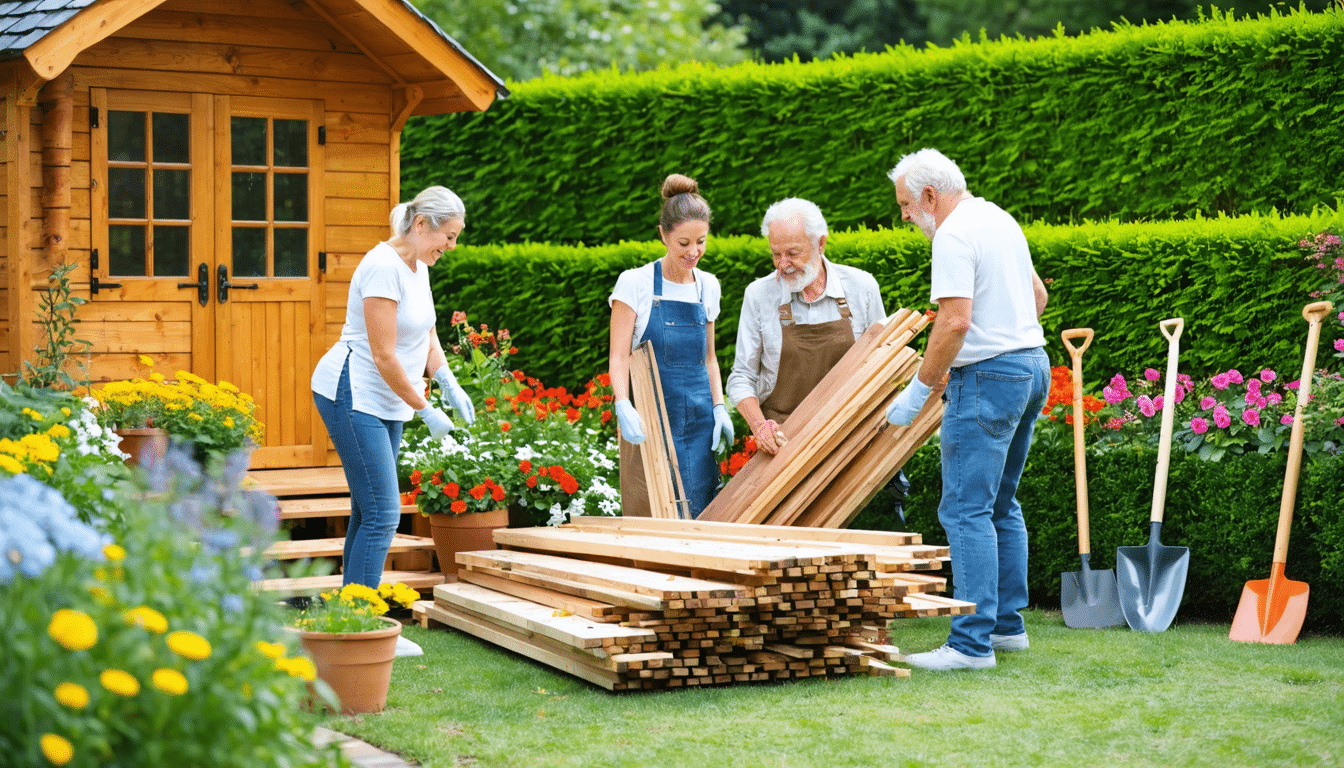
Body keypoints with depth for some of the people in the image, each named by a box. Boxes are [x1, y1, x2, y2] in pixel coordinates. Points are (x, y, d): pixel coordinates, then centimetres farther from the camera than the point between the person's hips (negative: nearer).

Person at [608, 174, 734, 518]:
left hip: (698, 422, 4)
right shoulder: (635, 283, -5)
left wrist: (719, 407, 5)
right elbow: (619, 355, -8)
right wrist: (623, 406, -24)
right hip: (650, 419, -4)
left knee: (697, 514, -1)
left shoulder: (708, 287, 11)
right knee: (652, 515, -9)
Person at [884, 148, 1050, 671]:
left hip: (989, 375, -10)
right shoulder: (1000, 219, 16)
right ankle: (1007, 623, 22)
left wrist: (920, 388, -15)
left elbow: (955, 321, -22)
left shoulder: (954, 235, -14)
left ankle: (972, 643, -11)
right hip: (1032, 363, 10)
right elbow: (1037, 294, 26)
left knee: (966, 509, -9)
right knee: (1001, 505, 17)